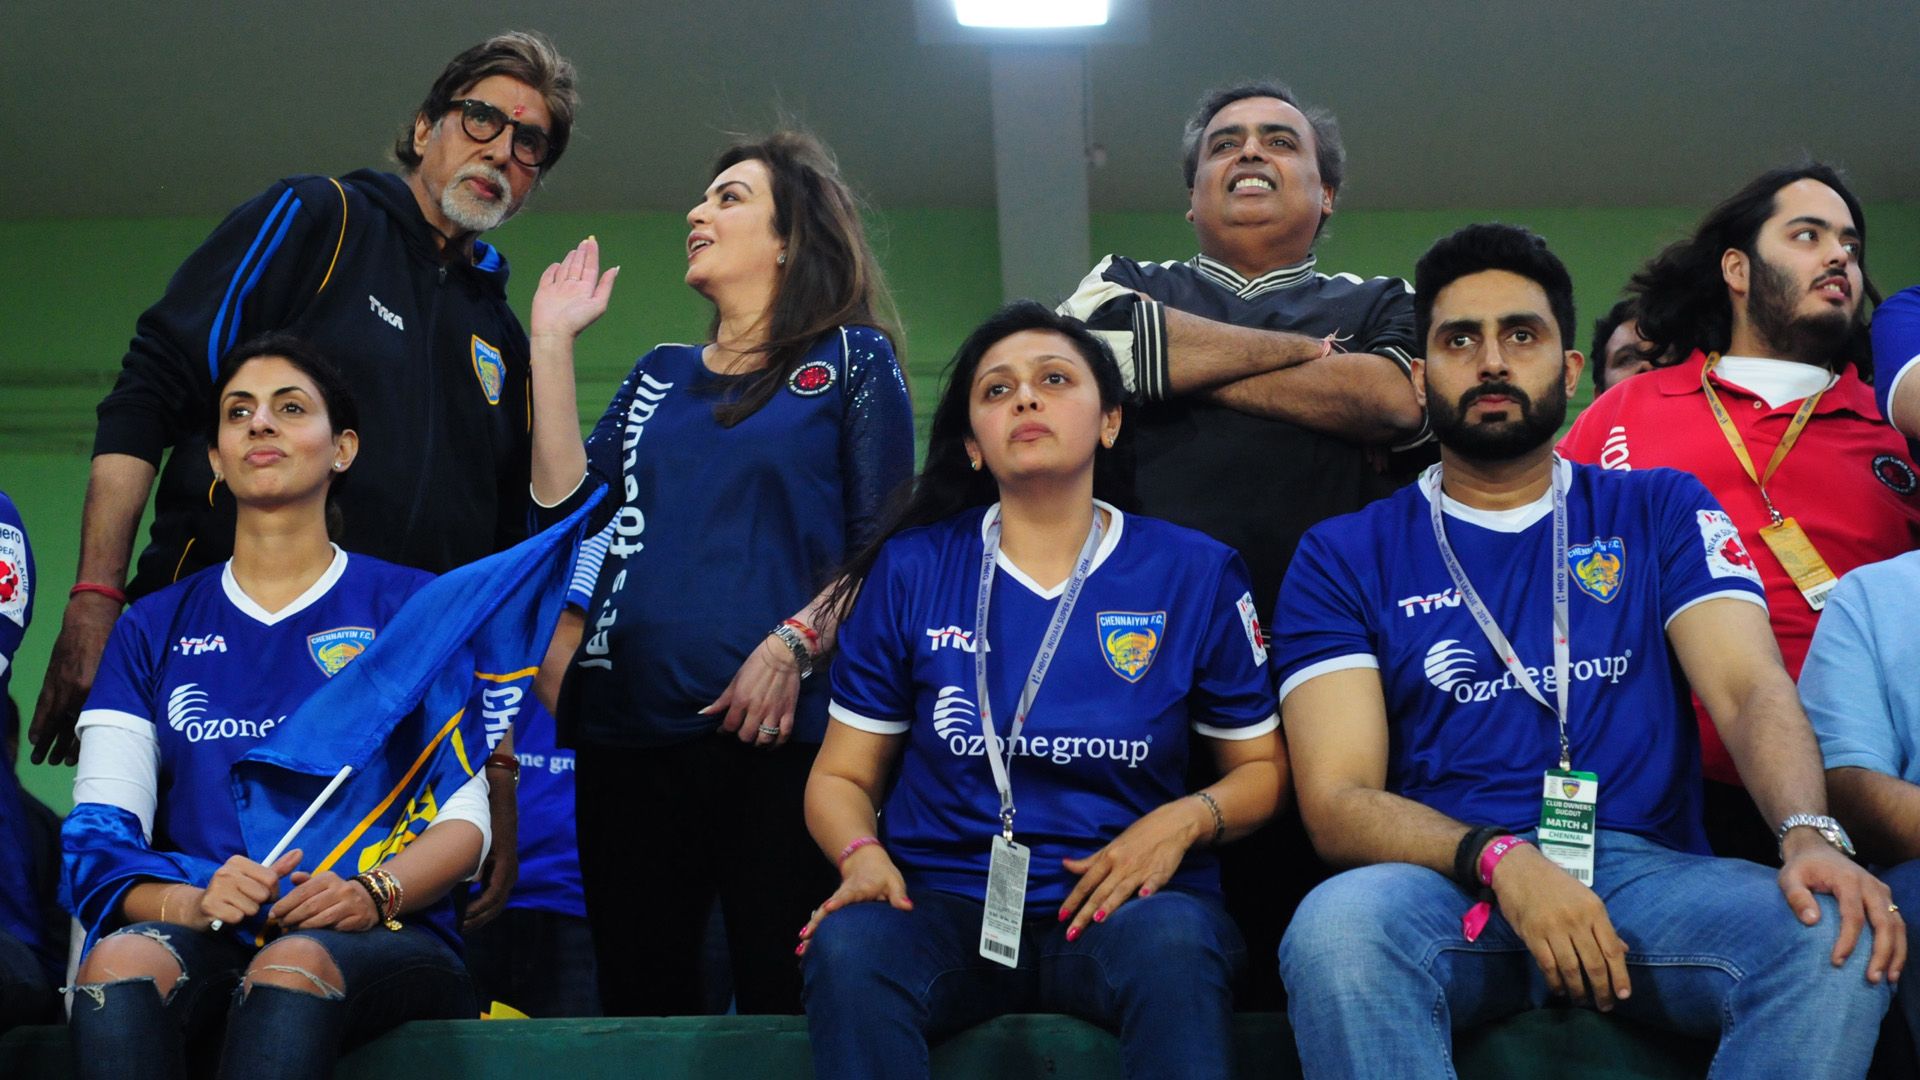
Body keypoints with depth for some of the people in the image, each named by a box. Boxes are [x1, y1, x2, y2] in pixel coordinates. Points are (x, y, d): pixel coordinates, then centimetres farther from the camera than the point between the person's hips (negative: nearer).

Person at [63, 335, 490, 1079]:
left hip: (379, 945, -2)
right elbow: (99, 836, 8)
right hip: (206, 941, 2)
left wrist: (374, 894, -18)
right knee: (120, 963, -35)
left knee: (293, 968, -39)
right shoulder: (154, 628, 19)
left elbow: (463, 821, 5)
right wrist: (191, 903, -15)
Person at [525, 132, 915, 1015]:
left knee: (784, 996, -8)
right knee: (640, 1001, 5)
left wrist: (794, 645, -15)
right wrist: (551, 345, 12)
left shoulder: (852, 359, 9)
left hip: (775, 726, -5)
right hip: (628, 720, 5)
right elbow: (566, 504, 10)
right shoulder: (661, 374, 22)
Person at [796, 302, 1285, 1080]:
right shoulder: (910, 571, 6)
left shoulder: (1196, 573, 5)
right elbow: (841, 777, 11)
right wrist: (863, 857, -12)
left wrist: (1185, 820, -9)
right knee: (848, 948, -34)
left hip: (1123, 905, 0)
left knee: (1175, 945, -37)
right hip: (946, 908, 1)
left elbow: (1261, 769, 14)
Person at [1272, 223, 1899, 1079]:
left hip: (1643, 868, 1)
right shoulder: (1344, 557, 11)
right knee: (1336, 928, -38)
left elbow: (1750, 688, 1)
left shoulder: (1661, 514, 17)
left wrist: (1811, 837, -22)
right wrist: (1501, 860, -20)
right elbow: (1337, 800, 0)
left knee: (1837, 936, -31)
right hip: (1449, 879, -1)